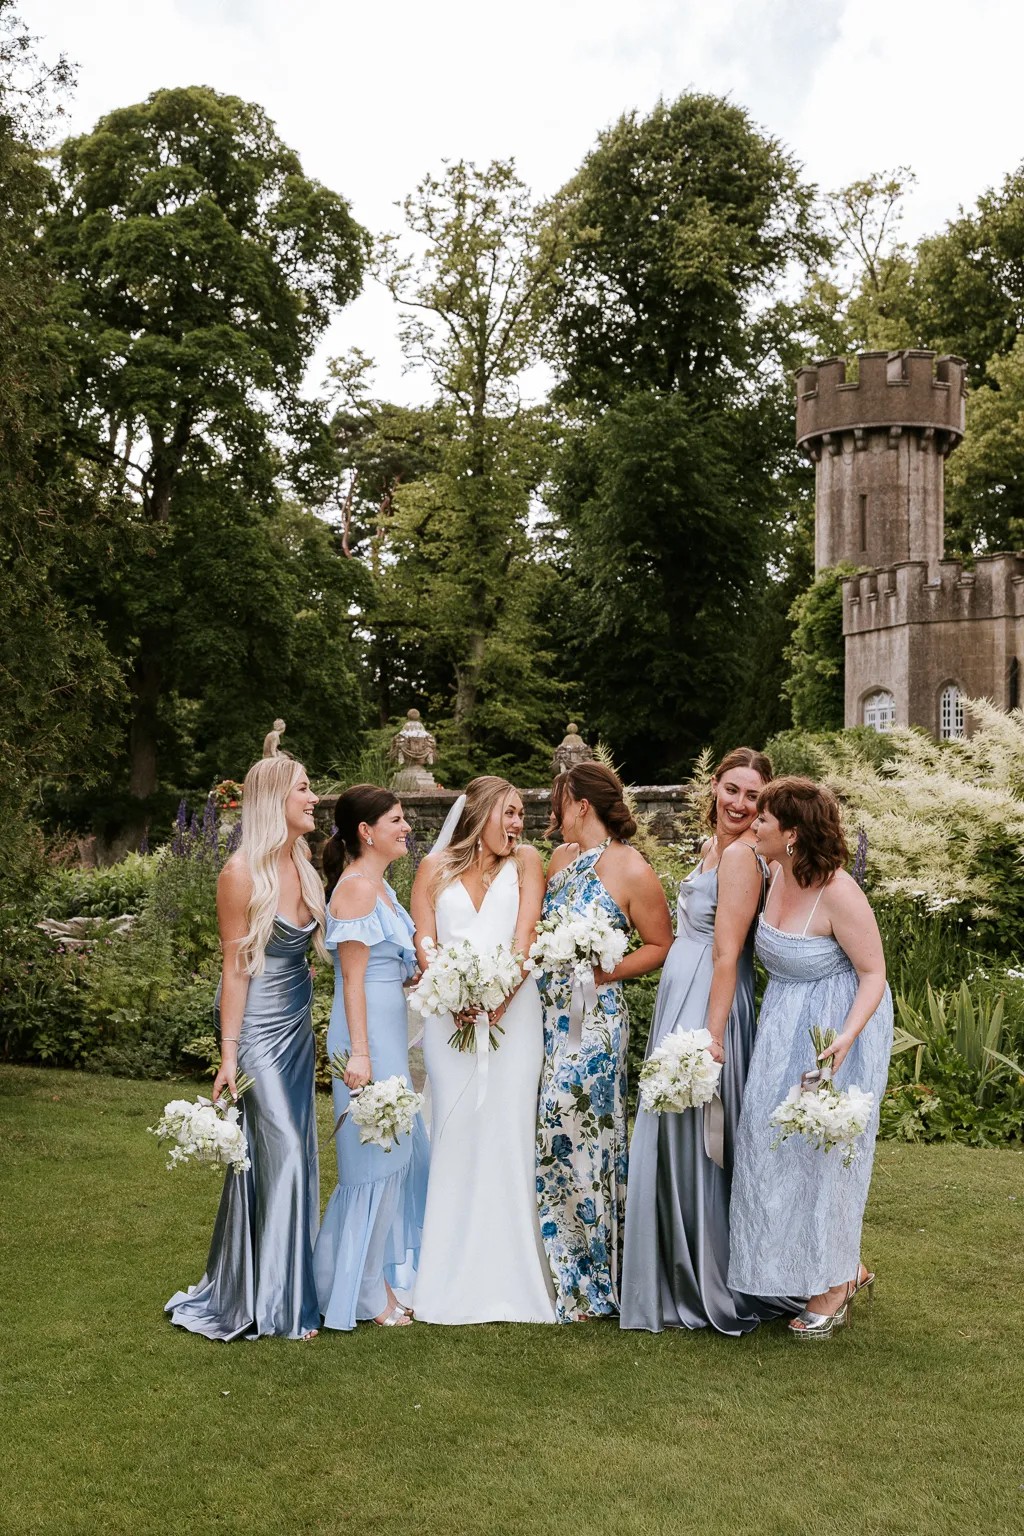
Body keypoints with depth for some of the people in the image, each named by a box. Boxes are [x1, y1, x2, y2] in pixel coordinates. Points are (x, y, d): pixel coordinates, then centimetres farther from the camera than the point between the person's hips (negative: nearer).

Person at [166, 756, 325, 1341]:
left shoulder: (304, 867, 6)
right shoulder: (243, 873, -15)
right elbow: (235, 968, -14)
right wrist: (229, 1054, -13)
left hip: (298, 1024, 7)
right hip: (259, 1027, -7)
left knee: (293, 1152, 11)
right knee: (280, 1152, -5)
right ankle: (278, 1300, 9)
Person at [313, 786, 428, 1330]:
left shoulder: (378, 886, 14)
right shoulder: (356, 886, -15)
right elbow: (353, 979, -19)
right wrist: (359, 1054, -21)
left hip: (389, 1032, 10)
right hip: (368, 1034, -10)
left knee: (402, 1150, 15)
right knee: (374, 1158, 0)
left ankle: (380, 1275, 29)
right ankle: (363, 1292, 13)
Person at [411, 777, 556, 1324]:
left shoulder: (525, 862, 8)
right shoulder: (436, 868, 9)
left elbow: (524, 941, -1)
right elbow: (423, 945, 3)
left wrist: (497, 1002, -13)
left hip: (511, 1011, 0)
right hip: (449, 1011, 0)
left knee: (508, 1135, -3)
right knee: (453, 1133, -2)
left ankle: (507, 1277, 4)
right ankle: (451, 1278, 5)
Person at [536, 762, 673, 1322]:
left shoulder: (632, 870, -8)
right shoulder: (559, 858, 13)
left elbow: (661, 945, -4)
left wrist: (607, 972, -14)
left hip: (593, 1020, -7)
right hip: (545, 1015, 7)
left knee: (574, 1137, -4)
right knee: (548, 1139, 7)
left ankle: (585, 1284, 11)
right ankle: (559, 1269, 20)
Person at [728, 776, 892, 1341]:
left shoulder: (838, 893, -26)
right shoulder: (779, 874, -2)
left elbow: (873, 974, -22)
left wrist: (846, 1037, -34)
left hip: (837, 1025, -8)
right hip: (784, 1026, 9)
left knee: (821, 1147, 1)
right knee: (778, 1142, 13)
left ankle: (835, 1287, 21)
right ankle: (847, 1268, 30)